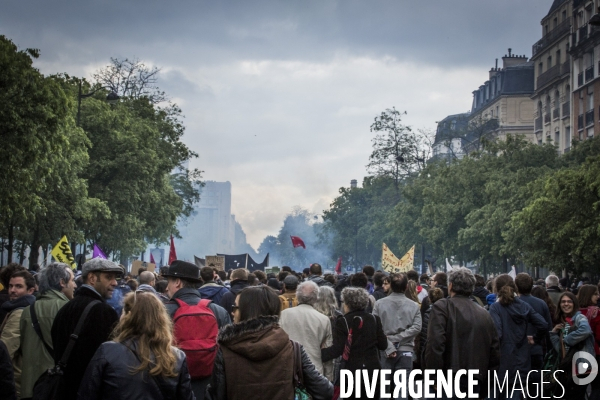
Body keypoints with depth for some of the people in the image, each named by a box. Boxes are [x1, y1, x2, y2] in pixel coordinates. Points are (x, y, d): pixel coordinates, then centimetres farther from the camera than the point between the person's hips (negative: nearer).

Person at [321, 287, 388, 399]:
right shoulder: (374, 319, 3)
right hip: (372, 369, 3)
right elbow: (383, 345, 4)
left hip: (351, 370, -3)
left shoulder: (342, 322, -8)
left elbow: (337, 349, -16)